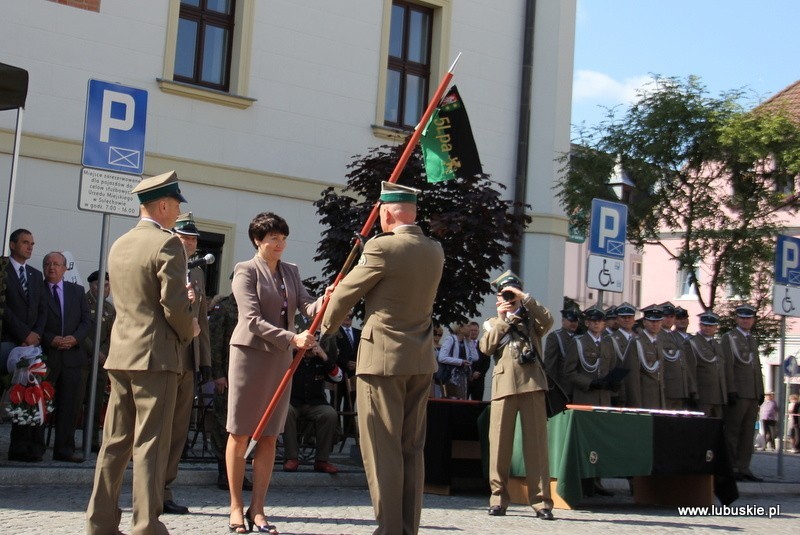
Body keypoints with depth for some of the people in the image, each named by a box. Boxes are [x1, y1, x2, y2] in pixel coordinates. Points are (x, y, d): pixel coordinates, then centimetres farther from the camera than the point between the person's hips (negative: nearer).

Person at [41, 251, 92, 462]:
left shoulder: (77, 291, 13)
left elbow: (87, 319, 11)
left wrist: (75, 338, -6)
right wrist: (50, 339, -14)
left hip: (72, 354, 3)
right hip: (45, 354, -3)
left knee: (69, 405, 2)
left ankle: (64, 449, 6)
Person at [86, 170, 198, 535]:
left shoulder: (119, 245, 13)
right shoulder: (167, 244, -10)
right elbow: (175, 305, -17)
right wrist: (188, 331, 3)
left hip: (120, 355, 7)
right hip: (155, 355, -7)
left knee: (114, 442, 11)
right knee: (150, 444, -4)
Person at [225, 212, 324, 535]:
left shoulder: (291, 272, 13)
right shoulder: (246, 271, -5)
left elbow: (308, 307, 0)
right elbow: (253, 319, -15)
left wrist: (325, 302, -23)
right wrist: (292, 338, -24)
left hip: (281, 359, 5)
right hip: (249, 353, -5)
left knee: (269, 436, 4)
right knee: (240, 433, 1)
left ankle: (257, 509, 9)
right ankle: (236, 506, 10)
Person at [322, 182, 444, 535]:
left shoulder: (382, 248, -12)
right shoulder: (434, 251, 8)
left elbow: (345, 294, -2)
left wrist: (327, 326, 17)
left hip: (382, 359, -7)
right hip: (421, 362, 7)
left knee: (383, 450, -2)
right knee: (412, 450, 11)